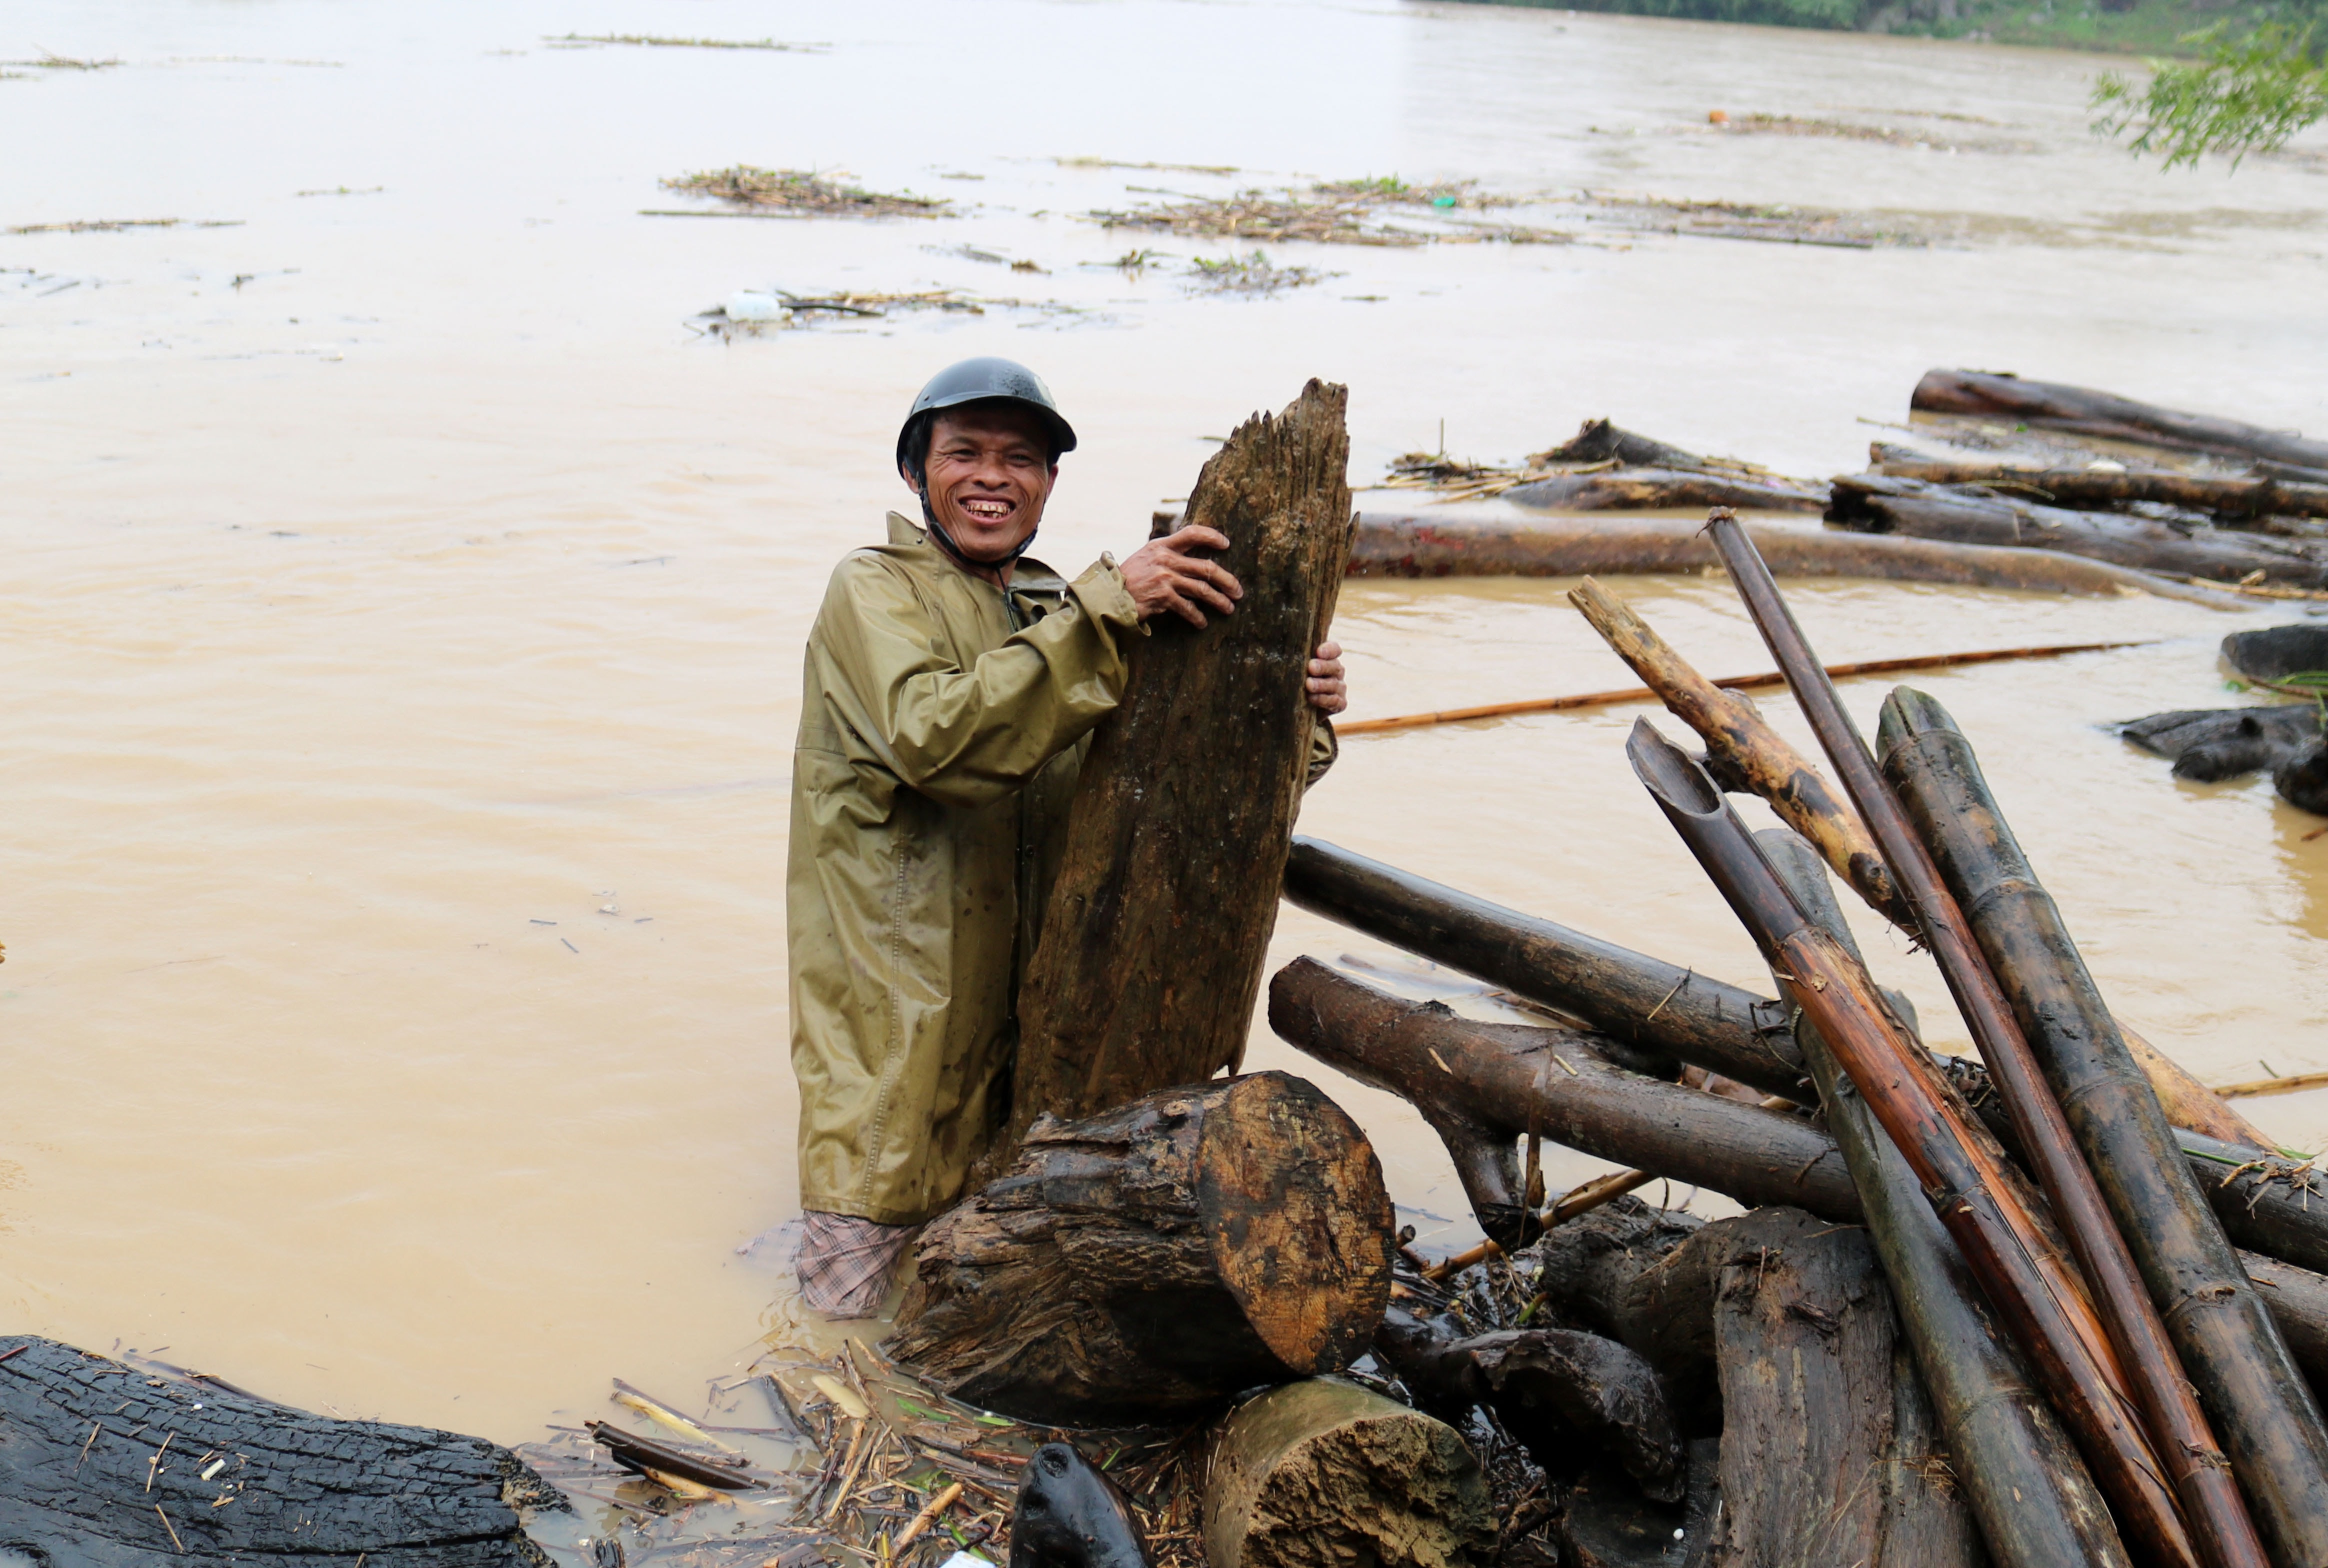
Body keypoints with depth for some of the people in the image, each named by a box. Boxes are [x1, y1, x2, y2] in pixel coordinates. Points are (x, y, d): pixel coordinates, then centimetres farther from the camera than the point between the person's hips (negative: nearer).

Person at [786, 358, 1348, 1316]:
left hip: (1033, 1019, 6)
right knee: (859, 1313, -3)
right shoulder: (875, 591, -6)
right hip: (894, 1034, -6)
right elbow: (937, 736, -26)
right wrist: (1108, 608, -29)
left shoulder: (1054, 611, 14)